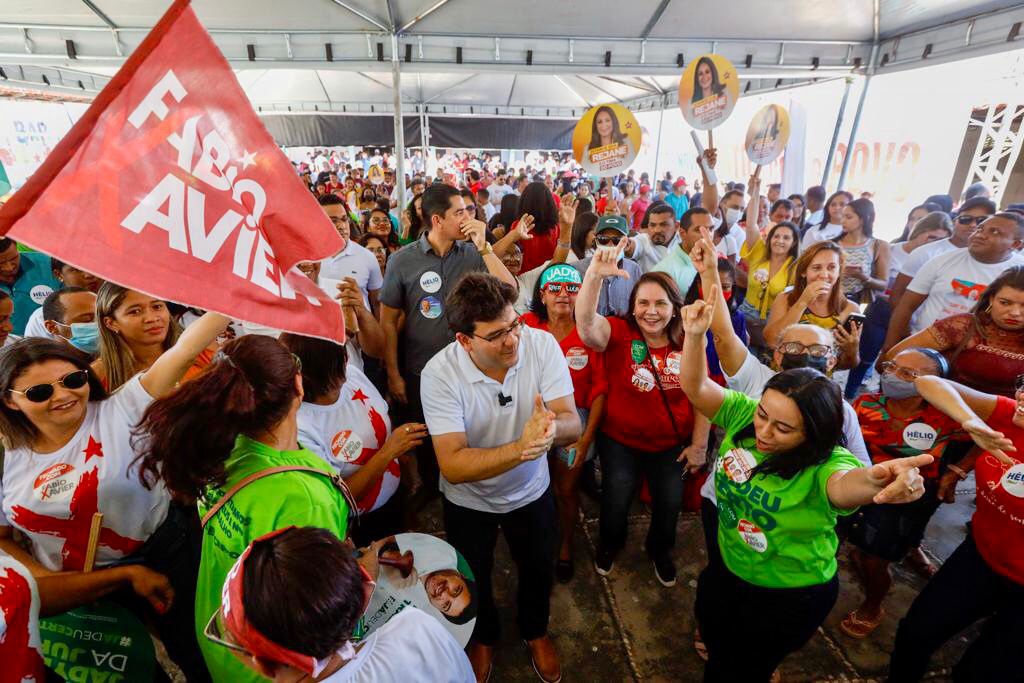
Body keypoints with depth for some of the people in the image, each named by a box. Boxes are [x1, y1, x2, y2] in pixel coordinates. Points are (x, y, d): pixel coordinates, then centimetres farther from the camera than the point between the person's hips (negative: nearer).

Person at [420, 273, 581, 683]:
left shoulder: (541, 345, -25)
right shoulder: (440, 373, -30)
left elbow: (573, 426, -25)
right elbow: (452, 465, -34)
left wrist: (551, 427, -49)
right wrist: (521, 448, -49)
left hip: (531, 491, 2)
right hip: (468, 501, -1)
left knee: (538, 570, 25)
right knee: (474, 579, 24)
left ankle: (534, 630, 60)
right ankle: (484, 637, 59)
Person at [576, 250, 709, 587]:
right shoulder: (619, 333, -19)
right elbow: (586, 323, -40)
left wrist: (699, 445, -1)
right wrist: (594, 275, -55)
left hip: (672, 444, 2)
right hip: (620, 440, -2)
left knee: (670, 503, 19)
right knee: (616, 501, 11)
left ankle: (660, 550, 53)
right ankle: (610, 544, 48)